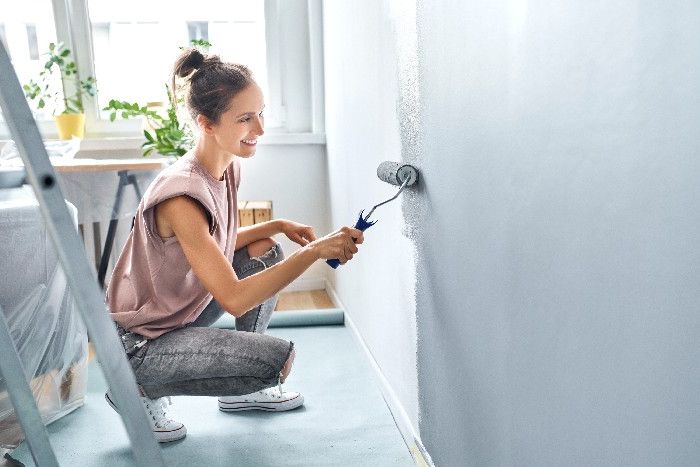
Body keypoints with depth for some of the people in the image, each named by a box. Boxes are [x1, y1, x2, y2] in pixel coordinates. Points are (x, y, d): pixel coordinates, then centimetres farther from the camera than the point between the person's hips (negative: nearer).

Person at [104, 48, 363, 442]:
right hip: (139, 342, -9)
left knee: (267, 251, 6)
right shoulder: (182, 195, -31)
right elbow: (234, 299, -33)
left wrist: (279, 225, -3)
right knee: (279, 358, -19)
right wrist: (315, 251, -35)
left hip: (183, 307, 9)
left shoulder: (228, 167, -3)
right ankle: (142, 391, 0)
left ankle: (242, 390, 14)